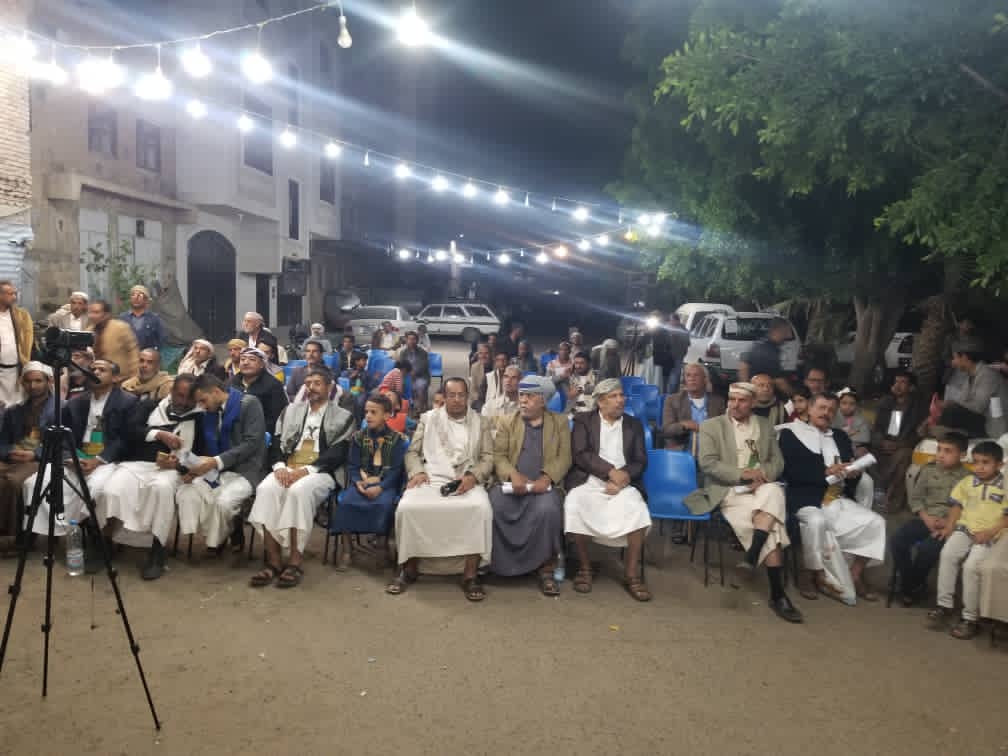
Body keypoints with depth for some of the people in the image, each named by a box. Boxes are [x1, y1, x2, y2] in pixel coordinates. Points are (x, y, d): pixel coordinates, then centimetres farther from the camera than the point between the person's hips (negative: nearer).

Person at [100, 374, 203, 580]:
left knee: (162, 488, -37)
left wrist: (178, 462, -13)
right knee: (111, 491, -30)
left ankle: (156, 553, -26)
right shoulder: (149, 405, 16)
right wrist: (159, 434, -12)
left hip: (168, 468, -1)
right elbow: (130, 428, 0)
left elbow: (198, 453, 7)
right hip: (135, 464, 2)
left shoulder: (197, 418, 13)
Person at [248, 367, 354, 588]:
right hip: (287, 469, 4)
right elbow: (276, 443, 12)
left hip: (320, 473, -3)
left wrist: (306, 470, -18)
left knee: (299, 491, -37)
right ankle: (273, 561, -28)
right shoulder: (291, 410, 22)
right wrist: (280, 466, -10)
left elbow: (338, 454, -4)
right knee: (266, 489, -30)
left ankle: (295, 562, -29)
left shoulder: (343, 417, 10)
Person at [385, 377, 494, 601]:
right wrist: (417, 471, -7)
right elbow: (412, 452, 15)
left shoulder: (480, 423, 16)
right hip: (431, 480, 1)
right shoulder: (428, 418, 18)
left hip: (466, 481, -1)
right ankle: (410, 568, -8)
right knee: (407, 507, -30)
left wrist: (473, 476, -12)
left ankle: (470, 575, -24)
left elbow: (488, 458, 8)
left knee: (481, 508, -34)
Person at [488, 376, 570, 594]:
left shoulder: (560, 422, 12)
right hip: (511, 484, 1)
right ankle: (501, 564, -10)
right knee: (493, 508, -29)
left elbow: (564, 457, 2)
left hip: (544, 485, -1)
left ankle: (545, 568, -16)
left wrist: (546, 478, -17)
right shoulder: (507, 422, 15)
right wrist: (513, 475, -17)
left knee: (547, 510, -34)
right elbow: (498, 455, 4)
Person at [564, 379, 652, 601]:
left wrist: (623, 477, -13)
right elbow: (580, 455, -5)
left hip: (622, 483, 2)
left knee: (637, 511, -29)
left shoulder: (634, 424, 16)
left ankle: (632, 574, -15)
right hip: (588, 481, -1)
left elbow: (640, 461, 7)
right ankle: (584, 567, -9)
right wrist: (610, 471, -16)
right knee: (575, 509, -31)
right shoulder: (583, 421, 8)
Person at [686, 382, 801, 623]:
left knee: (774, 492, -33)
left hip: (763, 488, 4)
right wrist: (743, 474, -17)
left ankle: (751, 558, -29)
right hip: (729, 492, -4)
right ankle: (777, 594, -21)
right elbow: (708, 464, -7)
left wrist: (762, 475, -11)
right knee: (771, 525, -27)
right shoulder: (711, 426, 5)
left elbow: (778, 462, 12)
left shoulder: (766, 426, 17)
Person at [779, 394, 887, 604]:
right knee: (816, 522, -35)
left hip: (839, 499, 6)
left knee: (875, 522, -15)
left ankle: (855, 575, 0)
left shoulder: (841, 436, 23)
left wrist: (853, 472, -9)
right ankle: (820, 578, -15)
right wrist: (825, 472, -15)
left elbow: (853, 466, 16)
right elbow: (789, 471, -8)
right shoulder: (791, 433, 5)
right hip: (806, 499, -5)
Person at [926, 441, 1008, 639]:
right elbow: (957, 505, 17)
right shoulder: (966, 483, 15)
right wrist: (949, 525, 1)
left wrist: (990, 532, -15)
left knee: (971, 566, -28)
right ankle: (945, 605, -15)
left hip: (989, 536, -4)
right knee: (947, 554, -26)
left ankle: (970, 618, -14)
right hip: (965, 529, 4)